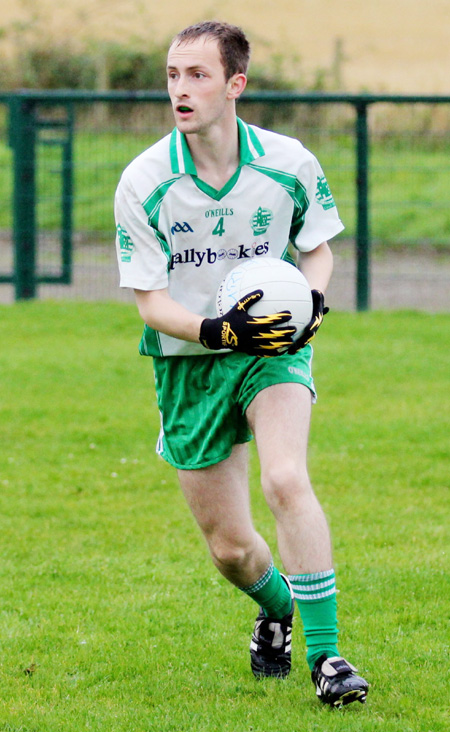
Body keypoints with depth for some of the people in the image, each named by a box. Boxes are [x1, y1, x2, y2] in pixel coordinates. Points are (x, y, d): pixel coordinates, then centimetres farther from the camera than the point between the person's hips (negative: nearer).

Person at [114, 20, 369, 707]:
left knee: (286, 479, -28)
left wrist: (313, 302, -14)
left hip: (273, 350, -1)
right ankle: (276, 608, 41)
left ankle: (324, 654, -21)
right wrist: (220, 330, -28)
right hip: (187, 365, 1)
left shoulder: (289, 165, -11)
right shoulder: (142, 182, -14)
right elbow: (150, 302, -10)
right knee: (228, 547, 4)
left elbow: (318, 247, 8)